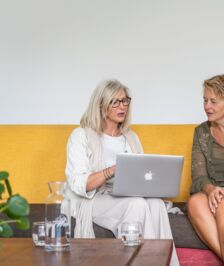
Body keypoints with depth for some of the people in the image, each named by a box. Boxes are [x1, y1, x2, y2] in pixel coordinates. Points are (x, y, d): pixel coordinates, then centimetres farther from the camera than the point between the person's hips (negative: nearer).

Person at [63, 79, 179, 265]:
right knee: (137, 203, -34)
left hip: (127, 199, 5)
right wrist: (112, 170, -26)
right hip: (92, 201, -4)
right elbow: (78, 184, -11)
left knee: (156, 203, -30)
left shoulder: (131, 138, 18)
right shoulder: (81, 136, 0)